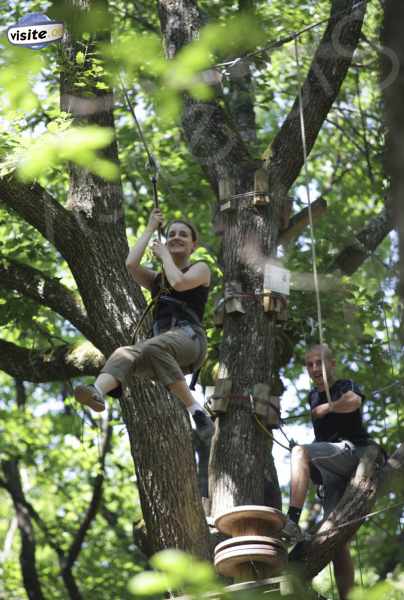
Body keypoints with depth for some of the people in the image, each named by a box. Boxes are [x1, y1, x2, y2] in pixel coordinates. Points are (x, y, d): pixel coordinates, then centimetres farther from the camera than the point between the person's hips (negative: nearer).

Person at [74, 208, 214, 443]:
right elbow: (131, 264, 9)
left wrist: (164, 254, 10)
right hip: (163, 343, 4)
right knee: (124, 354, -31)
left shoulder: (201, 269, 16)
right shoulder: (157, 279, 30)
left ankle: (197, 411, -37)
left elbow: (179, 283, -7)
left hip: (189, 337, -4)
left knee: (153, 348, -40)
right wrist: (151, 229, 20)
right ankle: (97, 393, -61)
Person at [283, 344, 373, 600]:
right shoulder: (313, 396, 24)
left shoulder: (346, 386, 4)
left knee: (300, 452, -30)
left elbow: (354, 401, -21)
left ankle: (293, 523, -44)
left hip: (353, 452, -7)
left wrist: (326, 408, -12)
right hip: (333, 471, 7)